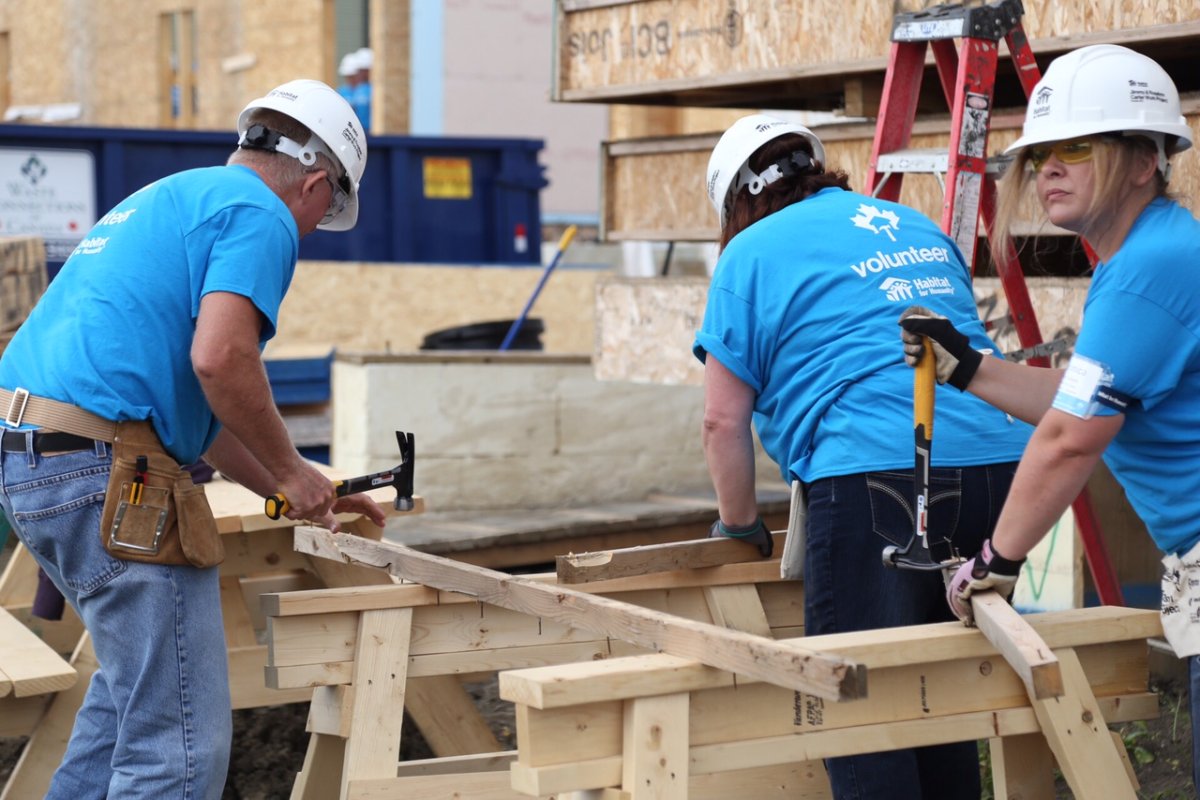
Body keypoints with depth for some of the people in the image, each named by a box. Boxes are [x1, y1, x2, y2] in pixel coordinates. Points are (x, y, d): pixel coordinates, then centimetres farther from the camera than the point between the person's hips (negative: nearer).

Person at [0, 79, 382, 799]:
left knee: (133, 683, 26)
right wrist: (291, 472, -5)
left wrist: (296, 493, 33)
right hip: (104, 472, -10)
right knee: (181, 740, -6)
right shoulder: (262, 214, -3)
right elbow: (220, 360, -20)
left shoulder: (167, 198, 27)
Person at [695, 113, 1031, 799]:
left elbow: (724, 421, 5)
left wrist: (740, 522, 20)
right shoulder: (915, 225, 26)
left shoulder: (753, 254, 8)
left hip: (878, 469, -7)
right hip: (1000, 462, 7)